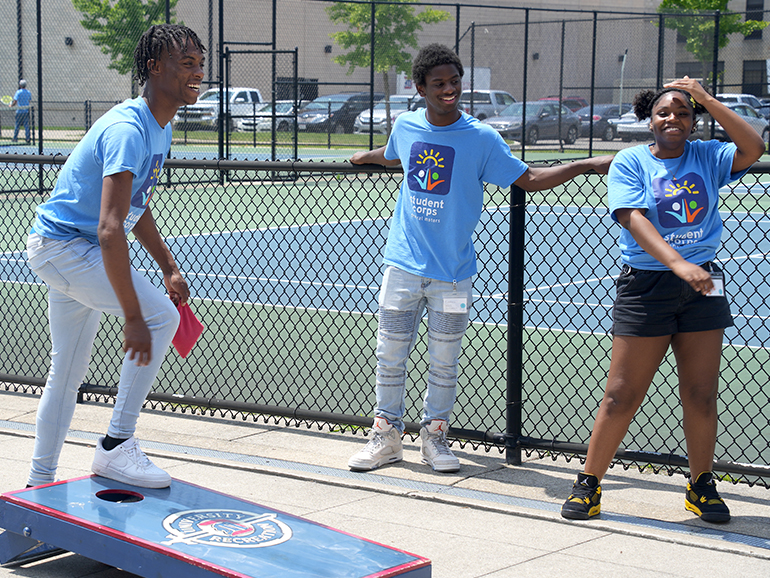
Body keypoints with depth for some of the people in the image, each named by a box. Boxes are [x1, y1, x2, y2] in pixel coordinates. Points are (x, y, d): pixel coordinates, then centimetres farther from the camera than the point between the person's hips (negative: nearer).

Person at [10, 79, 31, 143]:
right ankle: (27, 138, -1)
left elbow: (15, 102, -13)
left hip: (20, 111, -3)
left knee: (17, 125, 8)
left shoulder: (18, 92, -10)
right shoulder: (29, 92, 3)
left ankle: (15, 138, 16)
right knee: (26, 125, 4)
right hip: (27, 110, 3)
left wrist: (11, 105, 5)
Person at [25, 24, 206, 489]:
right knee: (162, 315, -20)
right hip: (62, 245, -10)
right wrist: (133, 318, -36)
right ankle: (116, 446, -14)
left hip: (77, 250, 10)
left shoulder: (161, 129, 7)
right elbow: (110, 231, -34)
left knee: (68, 376, 15)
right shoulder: (127, 131, -26)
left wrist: (170, 270, 14)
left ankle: (40, 486, 26)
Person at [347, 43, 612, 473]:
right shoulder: (406, 127, 4)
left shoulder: (481, 138, -5)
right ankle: (387, 437, 18)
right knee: (390, 355, 5)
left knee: (444, 361, 5)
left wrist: (587, 165, -8)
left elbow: (529, 179, -2)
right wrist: (364, 156, 43)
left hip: (452, 272, -2)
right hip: (404, 264, 2)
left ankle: (435, 437, 21)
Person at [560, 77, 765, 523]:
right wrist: (680, 264, -28)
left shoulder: (707, 157, 7)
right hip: (646, 286, -2)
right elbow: (634, 219, -15)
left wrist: (707, 99, -8)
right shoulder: (630, 161, -1)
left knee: (702, 395, 6)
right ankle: (589, 484, 9)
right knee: (622, 395, -3)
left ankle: (701, 487, 22)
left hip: (702, 286, 3)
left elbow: (753, 149, -11)